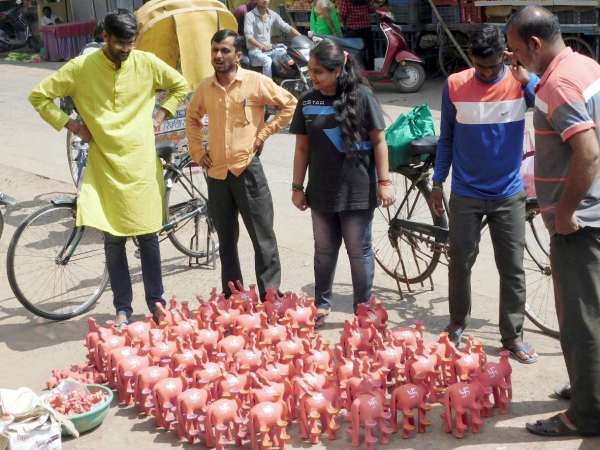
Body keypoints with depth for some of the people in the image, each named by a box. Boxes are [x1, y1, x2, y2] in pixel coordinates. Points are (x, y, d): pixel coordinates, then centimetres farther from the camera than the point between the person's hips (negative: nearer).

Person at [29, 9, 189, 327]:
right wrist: (71, 125, -5)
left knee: (147, 236, 7)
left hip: (141, 163, 1)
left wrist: (160, 117, 4)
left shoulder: (147, 63, -3)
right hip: (104, 164, 0)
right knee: (113, 240, 4)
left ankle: (156, 301, 22)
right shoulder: (81, 67, -6)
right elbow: (39, 96, 1)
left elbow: (181, 86, 13)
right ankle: (122, 308, 16)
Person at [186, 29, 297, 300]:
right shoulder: (205, 87, 7)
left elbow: (290, 105, -2)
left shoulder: (256, 82, -6)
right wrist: (196, 151, 13)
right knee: (226, 241, 14)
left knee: (263, 238, 0)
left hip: (247, 169, -4)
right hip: (216, 173, 5)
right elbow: (192, 118, 23)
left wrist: (264, 133, -5)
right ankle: (231, 297, 24)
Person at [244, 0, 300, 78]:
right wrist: (261, 46, -36)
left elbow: (287, 28, 5)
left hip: (270, 50, 5)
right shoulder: (250, 16, -6)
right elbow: (249, 36, -17)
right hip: (255, 50, -5)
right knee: (268, 61, -34)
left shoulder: (273, 15, 10)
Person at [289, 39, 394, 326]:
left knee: (359, 251, 7)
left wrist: (384, 181, -8)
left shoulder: (361, 96, -9)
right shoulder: (308, 101, 1)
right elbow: (302, 147, 7)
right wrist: (297, 187, 7)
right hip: (322, 192, 4)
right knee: (324, 250, 15)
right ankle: (321, 305, 30)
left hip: (357, 191, -3)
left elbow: (379, 141, -6)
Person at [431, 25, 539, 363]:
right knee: (460, 263, 9)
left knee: (513, 269, 5)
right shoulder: (455, 85, -5)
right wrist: (437, 183, 5)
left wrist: (524, 76, -32)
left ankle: (513, 336, 17)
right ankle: (458, 322, 29)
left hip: (509, 195, 0)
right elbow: (447, 137, 5)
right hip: (466, 194, 0)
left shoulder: (521, 81, -7)